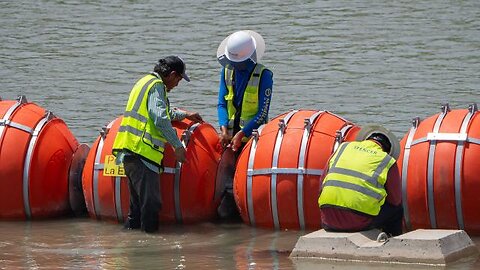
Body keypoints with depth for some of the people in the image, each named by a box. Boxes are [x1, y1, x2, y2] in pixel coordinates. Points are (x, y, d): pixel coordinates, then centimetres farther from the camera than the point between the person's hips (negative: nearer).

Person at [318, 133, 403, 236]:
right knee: (397, 209, 22)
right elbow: (395, 200, 11)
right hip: (359, 223, -4)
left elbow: (323, 181, 21)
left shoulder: (343, 147, 17)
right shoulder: (388, 161, 7)